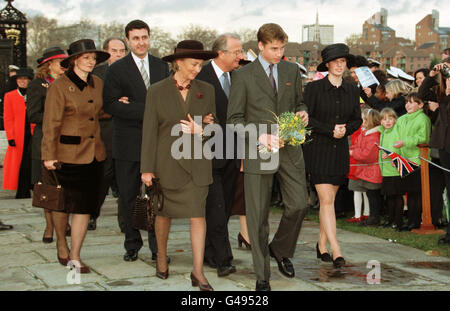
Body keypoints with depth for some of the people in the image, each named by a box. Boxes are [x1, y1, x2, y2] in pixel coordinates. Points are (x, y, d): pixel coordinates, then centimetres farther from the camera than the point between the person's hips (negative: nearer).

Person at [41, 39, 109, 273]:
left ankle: (75, 257, 8)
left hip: (93, 154, 5)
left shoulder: (98, 84, 8)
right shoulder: (59, 86, -9)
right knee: (61, 203, 9)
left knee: (85, 206, 1)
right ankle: (61, 243, 34)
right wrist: (49, 156, -13)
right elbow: (51, 123, -11)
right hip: (67, 153, -4)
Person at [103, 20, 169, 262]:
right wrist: (146, 110, -20)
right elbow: (110, 105, -10)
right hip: (128, 144, -2)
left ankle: (157, 247, 14)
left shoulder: (162, 67, 11)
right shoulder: (116, 70, -1)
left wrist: (133, 106, -6)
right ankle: (132, 245, 20)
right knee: (128, 197, 6)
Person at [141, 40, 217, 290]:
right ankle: (162, 258, 35)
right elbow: (149, 131, -3)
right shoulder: (158, 91, -3)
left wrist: (200, 130, -12)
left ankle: (198, 272, -2)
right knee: (165, 213, 12)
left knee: (198, 213, -6)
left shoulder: (206, 90, 4)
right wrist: (147, 168, -6)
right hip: (167, 161, -1)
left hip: (197, 161, 1)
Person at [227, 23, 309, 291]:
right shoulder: (244, 75, -2)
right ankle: (262, 275, 13)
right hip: (258, 153, -3)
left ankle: (280, 250, 30)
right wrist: (259, 137, -16)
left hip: (289, 150, 4)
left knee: (298, 205, 0)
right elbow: (235, 118, -3)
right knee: (258, 216, 1)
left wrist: (303, 113, 0)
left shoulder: (292, 70, 10)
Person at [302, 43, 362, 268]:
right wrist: (330, 130, -15)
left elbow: (357, 119, 13)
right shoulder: (314, 88, -5)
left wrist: (345, 129, -7)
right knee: (326, 200, -10)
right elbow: (305, 118, -7)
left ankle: (322, 245, 22)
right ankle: (336, 250, -11)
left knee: (329, 199, 10)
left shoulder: (352, 90, 8)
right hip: (318, 149, -4)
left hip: (340, 150, 4)